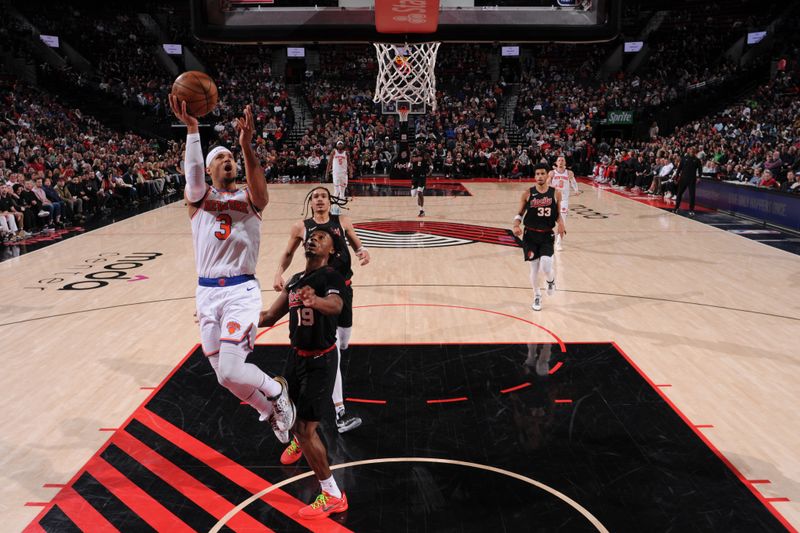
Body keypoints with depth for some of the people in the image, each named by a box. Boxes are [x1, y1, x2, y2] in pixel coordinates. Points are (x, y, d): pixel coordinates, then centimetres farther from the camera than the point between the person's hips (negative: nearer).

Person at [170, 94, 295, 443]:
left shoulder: (249, 198, 5)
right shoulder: (198, 198, 7)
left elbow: (259, 188, -21)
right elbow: (193, 174, -16)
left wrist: (246, 146, -37)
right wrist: (192, 130, -32)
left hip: (242, 291, -3)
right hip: (207, 293, 3)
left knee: (230, 370, -19)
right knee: (225, 375, 9)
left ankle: (276, 391, 12)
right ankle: (271, 410, 35)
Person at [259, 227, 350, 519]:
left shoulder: (331, 276, -17)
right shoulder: (295, 280, 7)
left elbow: (335, 305, -39)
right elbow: (270, 316, 13)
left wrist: (315, 301, -61)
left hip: (320, 361, -7)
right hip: (297, 355, 8)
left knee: (305, 429, -9)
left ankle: (333, 496, 6)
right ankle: (300, 439, 63)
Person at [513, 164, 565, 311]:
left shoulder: (556, 194, 0)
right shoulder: (527, 194, -4)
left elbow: (558, 214, 11)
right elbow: (520, 213, 3)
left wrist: (561, 223, -9)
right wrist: (516, 226, -16)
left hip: (547, 236, 0)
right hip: (530, 235, 0)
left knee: (546, 267, -14)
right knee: (534, 268, 4)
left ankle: (551, 280, 24)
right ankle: (537, 296, 28)